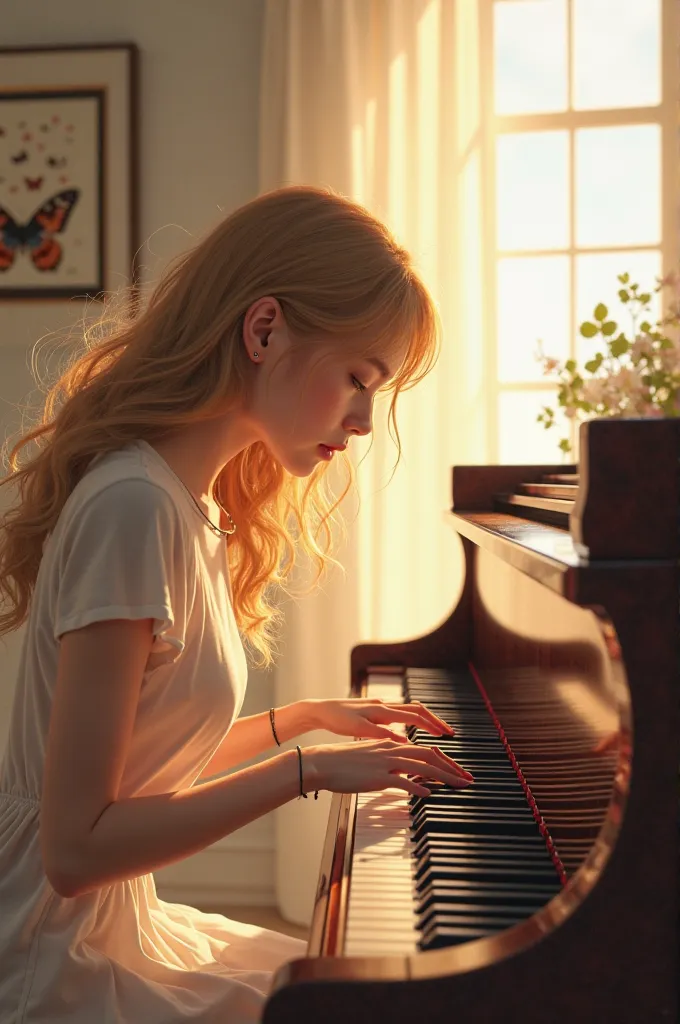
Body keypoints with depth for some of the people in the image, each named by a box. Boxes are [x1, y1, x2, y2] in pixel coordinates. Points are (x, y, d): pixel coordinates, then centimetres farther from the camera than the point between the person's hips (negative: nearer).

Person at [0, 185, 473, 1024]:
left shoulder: (182, 502, 5)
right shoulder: (135, 508, -25)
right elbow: (76, 848, -25)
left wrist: (304, 718, 10)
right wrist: (306, 767, -21)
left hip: (116, 927, 9)